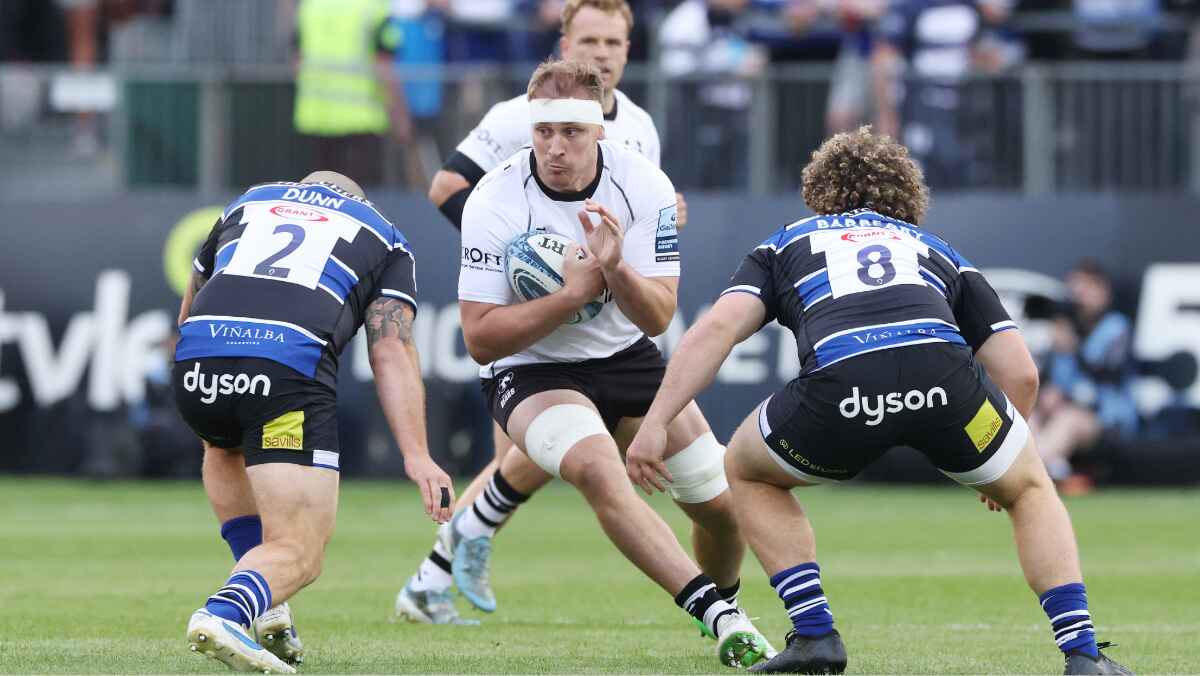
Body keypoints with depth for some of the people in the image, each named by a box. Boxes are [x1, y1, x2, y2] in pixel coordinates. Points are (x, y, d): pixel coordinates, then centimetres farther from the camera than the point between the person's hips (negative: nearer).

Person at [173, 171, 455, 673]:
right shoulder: (384, 238, 25)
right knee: (298, 553, 3)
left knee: (225, 448, 38)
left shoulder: (249, 203, 33)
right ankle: (226, 611, -30)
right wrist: (416, 455, 1)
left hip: (195, 360, 3)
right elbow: (391, 352, 9)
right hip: (290, 368, -3)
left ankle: (263, 611, 26)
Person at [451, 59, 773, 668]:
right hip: (528, 371, -4)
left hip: (627, 360, 4)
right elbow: (481, 339, -19)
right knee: (598, 467, -34)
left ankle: (723, 599, 32)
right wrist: (573, 293, -29)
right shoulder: (495, 202, -20)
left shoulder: (643, 185, -12)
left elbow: (658, 317, -12)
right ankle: (717, 616, -33)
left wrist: (615, 268, -33)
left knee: (721, 503, -3)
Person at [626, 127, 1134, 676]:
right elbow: (1020, 372, 30)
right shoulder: (937, 251, 38)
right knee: (1031, 490, 30)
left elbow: (718, 327, 14)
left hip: (837, 384, -1)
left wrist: (655, 424, 11)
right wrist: (999, 462, 47)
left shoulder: (789, 242, 35)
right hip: (943, 372, 1)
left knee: (749, 473, 31)